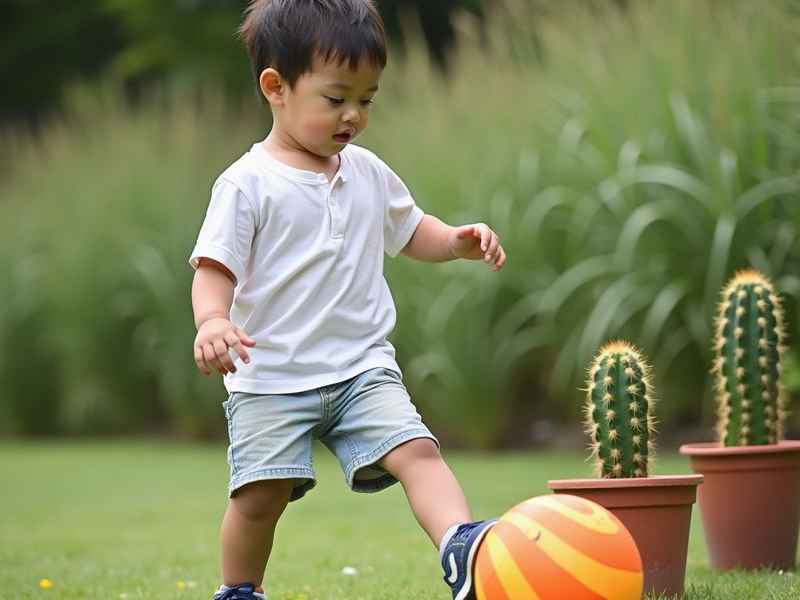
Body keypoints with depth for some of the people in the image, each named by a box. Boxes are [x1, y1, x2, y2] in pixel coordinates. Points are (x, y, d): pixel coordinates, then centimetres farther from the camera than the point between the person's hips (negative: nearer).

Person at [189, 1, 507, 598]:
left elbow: (409, 230, 26)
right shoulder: (247, 184, -7)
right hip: (271, 376, -4)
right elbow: (215, 267, -12)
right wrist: (213, 320, -32)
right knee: (260, 493, -5)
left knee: (416, 450, -17)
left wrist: (458, 240, 6)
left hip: (363, 365, 4)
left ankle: (463, 550, -32)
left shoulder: (369, 173, 10)